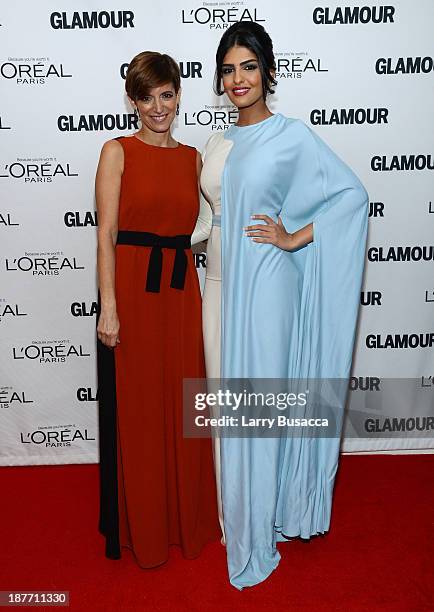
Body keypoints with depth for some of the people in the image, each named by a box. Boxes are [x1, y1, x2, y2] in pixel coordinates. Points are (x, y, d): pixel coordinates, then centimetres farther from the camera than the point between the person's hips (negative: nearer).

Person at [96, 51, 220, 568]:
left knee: (181, 405, 12)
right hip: (131, 288, -4)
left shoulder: (192, 158, 13)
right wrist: (108, 307, -14)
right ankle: (138, 527, 27)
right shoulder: (117, 152, 0)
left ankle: (186, 517, 33)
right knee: (133, 411, 6)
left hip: (180, 289, 4)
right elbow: (106, 233, -7)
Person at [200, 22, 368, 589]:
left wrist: (294, 238, -12)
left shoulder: (293, 135, -5)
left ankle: (258, 529, 23)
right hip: (221, 280, 6)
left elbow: (353, 194, -8)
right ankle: (235, 511, 34)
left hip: (265, 282, -6)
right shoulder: (217, 143, 14)